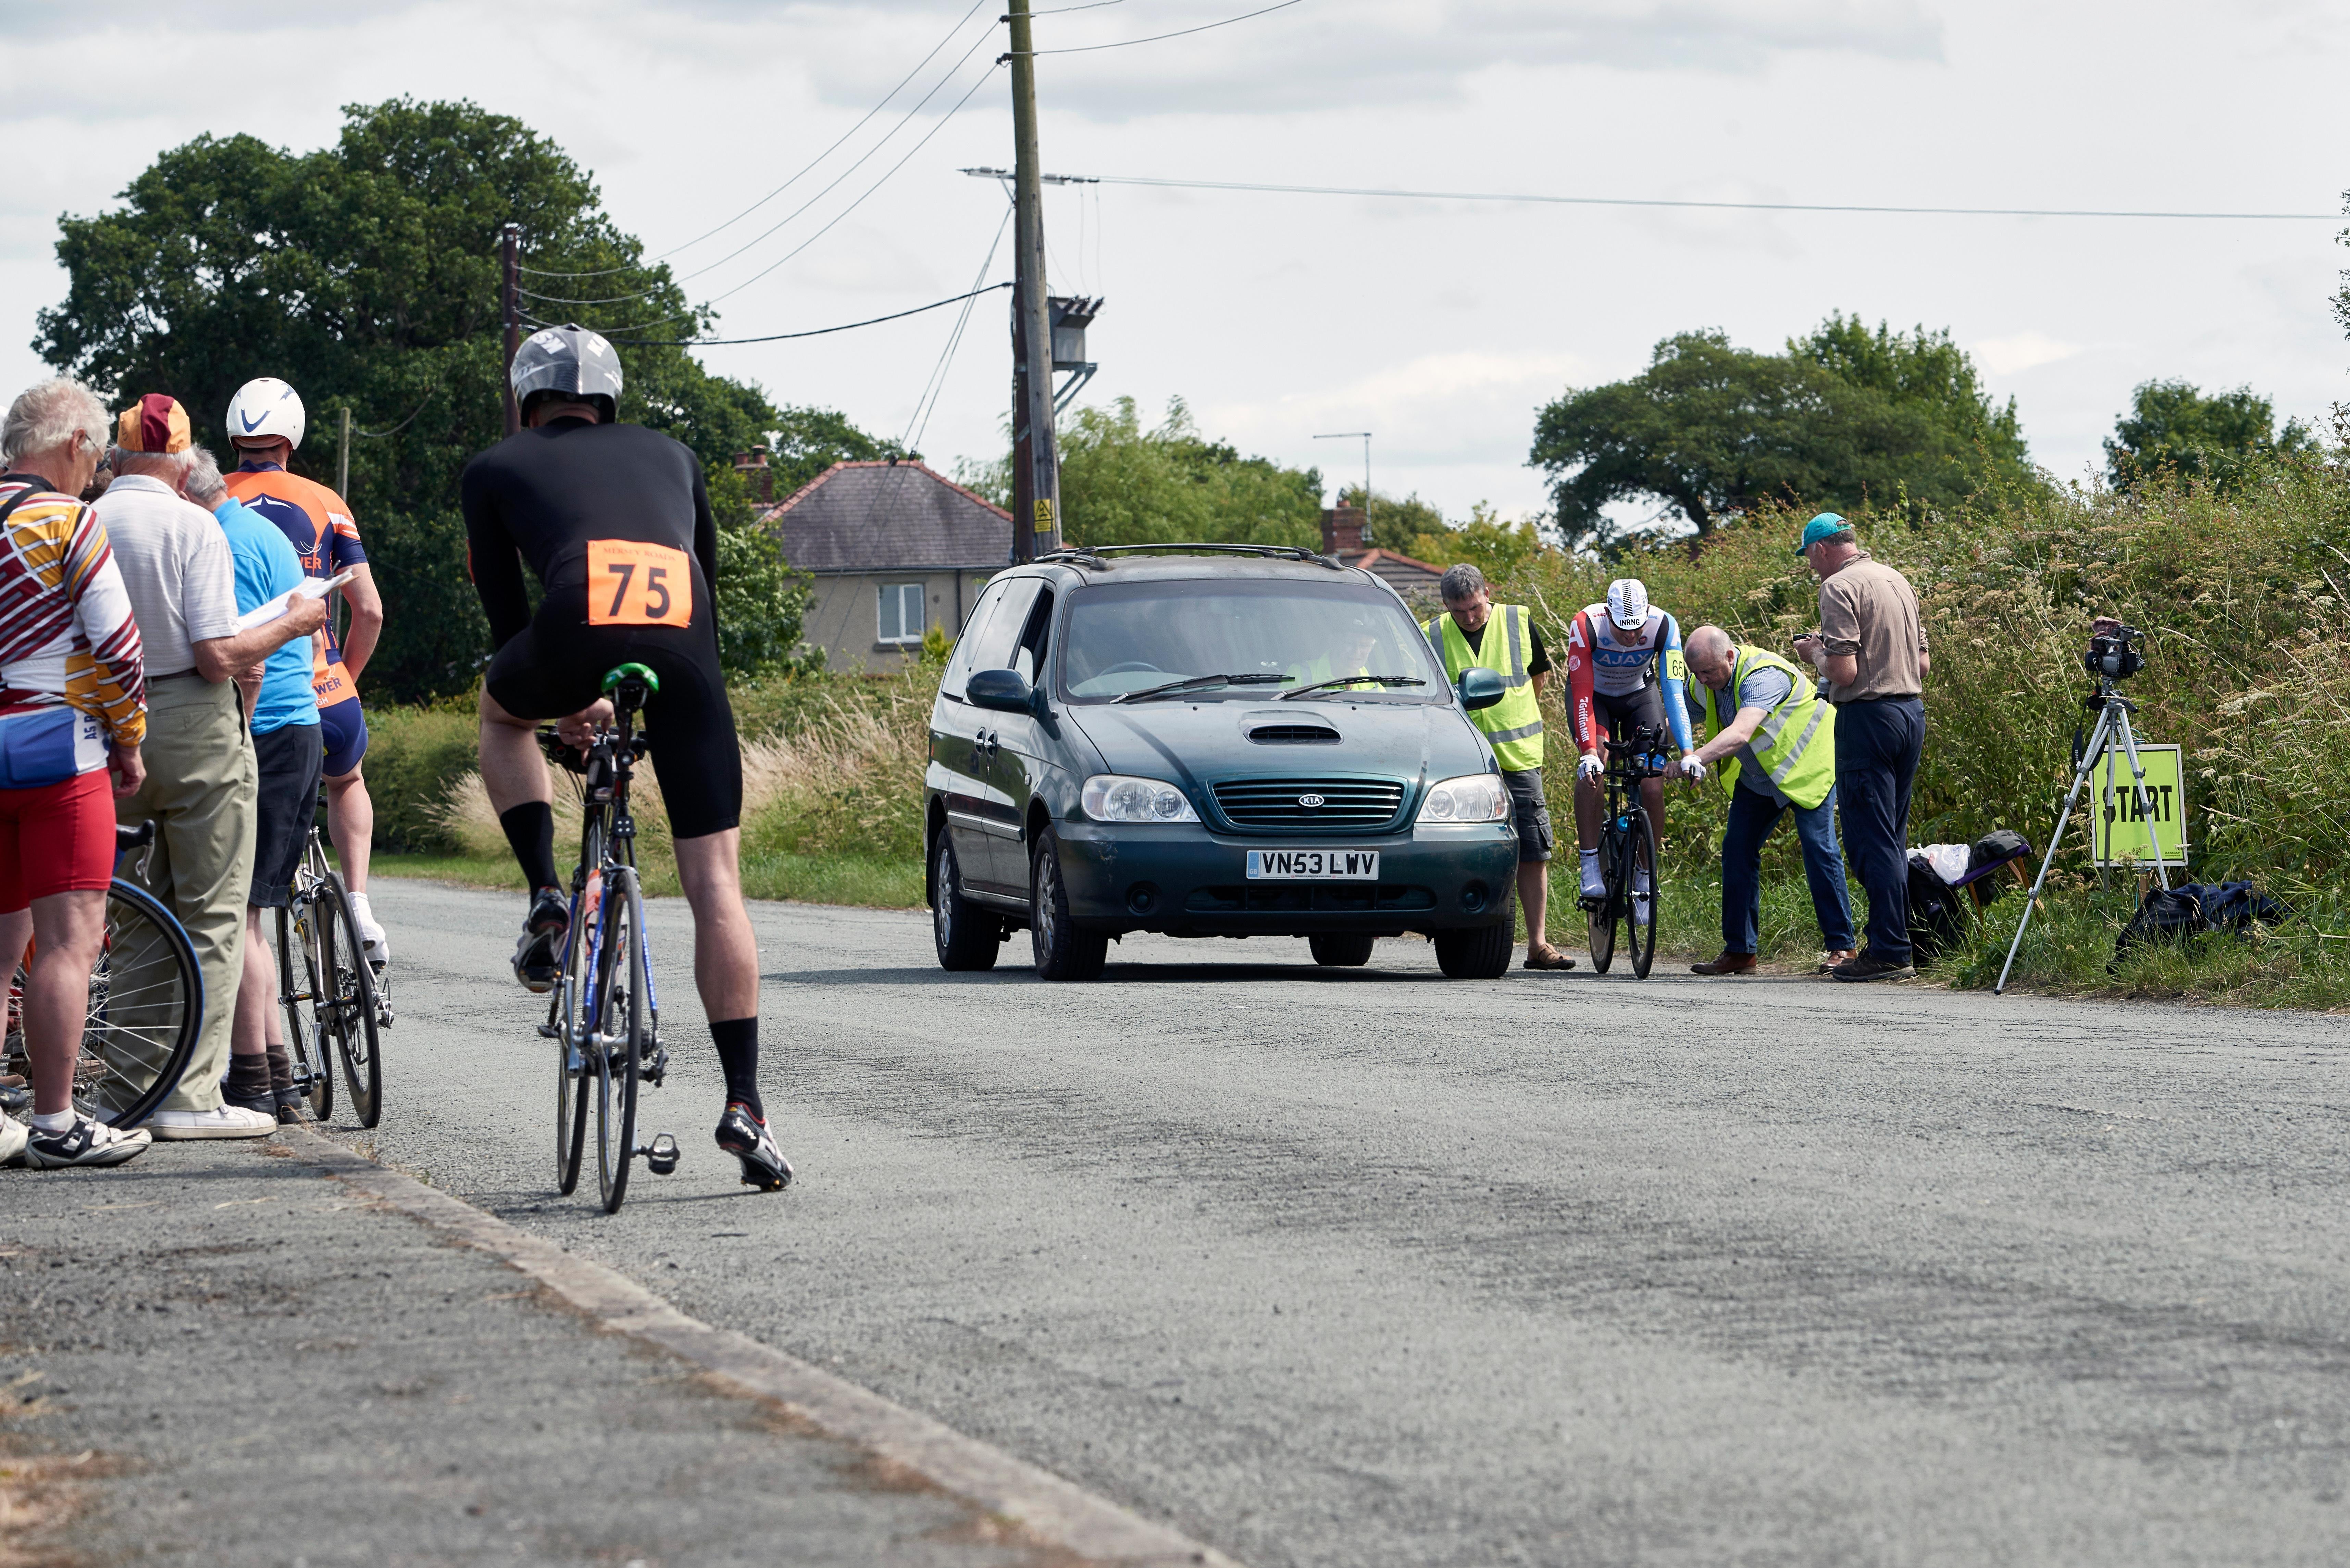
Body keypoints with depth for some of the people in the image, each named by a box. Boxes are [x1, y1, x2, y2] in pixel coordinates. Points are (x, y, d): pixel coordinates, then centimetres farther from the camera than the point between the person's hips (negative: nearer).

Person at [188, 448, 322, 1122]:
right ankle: (277, 1080, 15)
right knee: (242, 914, 14)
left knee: (232, 911, -6)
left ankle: (252, 1083, -6)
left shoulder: (231, 544, -14)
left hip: (262, 738, -10)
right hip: (301, 732, 10)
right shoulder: (264, 533, 19)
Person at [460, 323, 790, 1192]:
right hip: (683, 650, 1)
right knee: (715, 883, 5)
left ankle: (547, 904, 20)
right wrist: (684, 671, 50)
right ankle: (743, 1103, -4)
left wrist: (563, 703, 41)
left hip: (579, 635, -1)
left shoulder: (495, 470, 27)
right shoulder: (669, 455, 34)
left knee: (500, 706, 37)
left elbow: (505, 610, 28)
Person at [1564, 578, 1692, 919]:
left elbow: (1674, 691, -30)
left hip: (1640, 696, 2)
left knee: (1653, 789, -12)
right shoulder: (1587, 626, -34)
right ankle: (1590, 867, -23)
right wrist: (1589, 751, -47)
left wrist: (1687, 751, -39)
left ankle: (1645, 878, 6)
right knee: (1592, 769, -29)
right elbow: (1582, 694, -36)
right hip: (1595, 696, -1)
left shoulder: (1664, 627, -29)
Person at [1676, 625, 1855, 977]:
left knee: (1818, 848, -15)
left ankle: (1842, 947, -8)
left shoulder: (1762, 676, -34)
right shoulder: (1703, 686, -9)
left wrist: (1699, 760, -61)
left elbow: (1740, 733, -48)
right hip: (1758, 776, 8)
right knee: (1737, 850, -1)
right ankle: (1739, 951, 3)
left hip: (1807, 767, -8)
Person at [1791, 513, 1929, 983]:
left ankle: (1890, 952, -9)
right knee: (1892, 838, 13)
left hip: (1868, 716, -9)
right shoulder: (1897, 580, 16)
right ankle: (1890, 942, 15)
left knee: (1869, 838, -6)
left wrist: (1814, 652, 1)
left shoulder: (1839, 587, -11)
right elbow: (1923, 663, 19)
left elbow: (1843, 671, -18)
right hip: (1912, 710, 9)